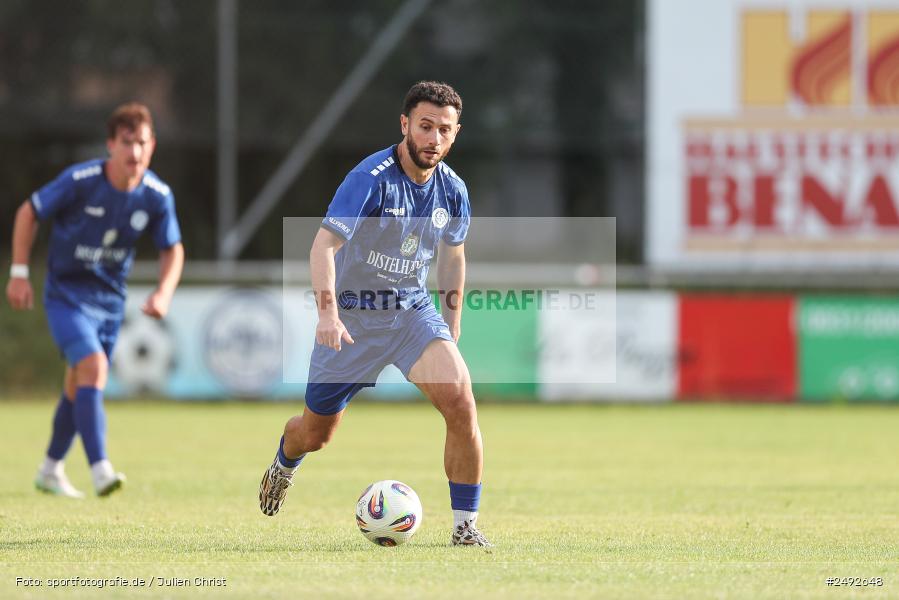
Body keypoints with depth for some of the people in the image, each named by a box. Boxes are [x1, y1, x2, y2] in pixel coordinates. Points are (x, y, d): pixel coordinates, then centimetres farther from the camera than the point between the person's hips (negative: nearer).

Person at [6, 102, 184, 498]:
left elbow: (172, 249, 6)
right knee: (93, 365, -25)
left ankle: (51, 471, 35)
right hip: (66, 292, -5)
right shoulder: (79, 181, -21)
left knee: (79, 387, 15)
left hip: (110, 298, 5)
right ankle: (100, 471, -31)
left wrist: (164, 293, -10)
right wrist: (19, 273, -8)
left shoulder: (157, 196, -9)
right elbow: (28, 212, -7)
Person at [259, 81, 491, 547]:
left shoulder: (453, 190, -3)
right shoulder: (371, 180, -22)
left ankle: (465, 526, -12)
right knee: (316, 433, 12)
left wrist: (452, 329, 14)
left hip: (414, 312, 3)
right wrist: (327, 312, -44)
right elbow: (324, 245, -30)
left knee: (460, 402, -22)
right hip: (352, 317, -3)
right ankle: (283, 465, 51)